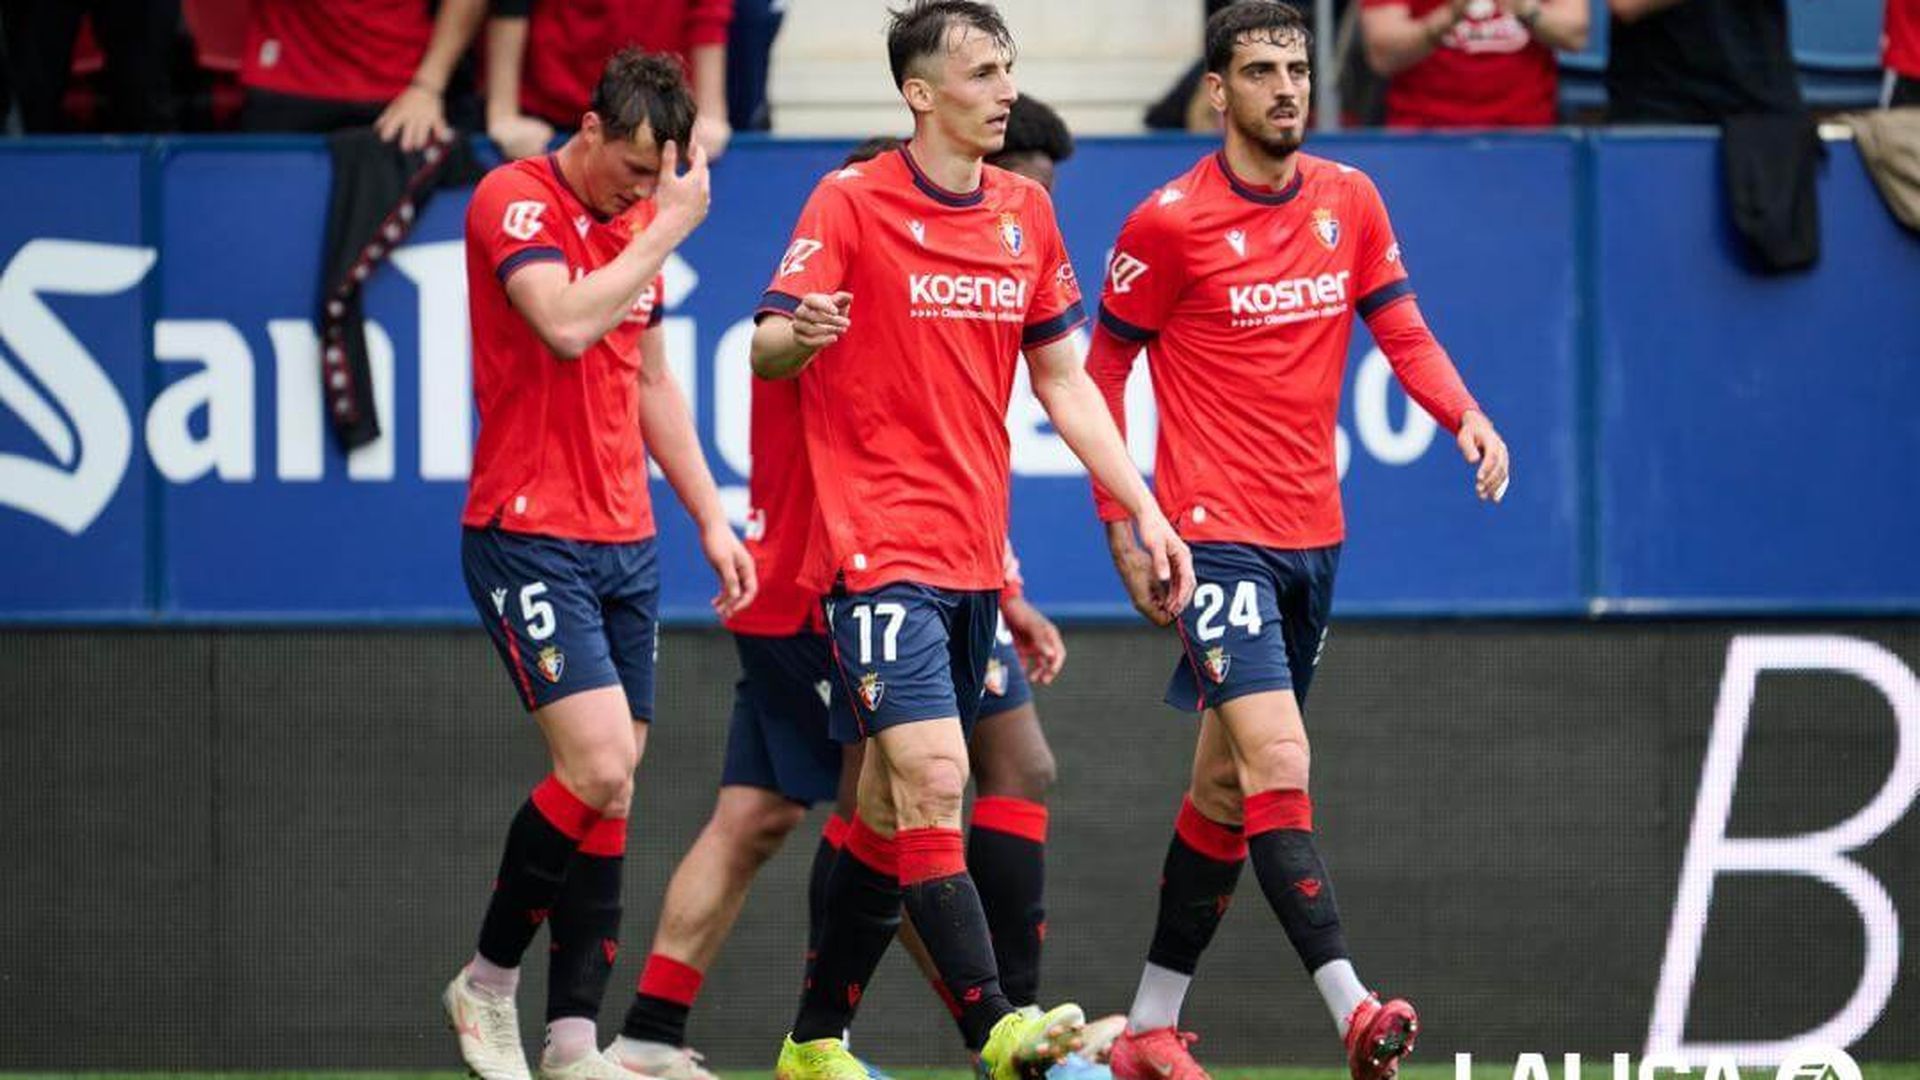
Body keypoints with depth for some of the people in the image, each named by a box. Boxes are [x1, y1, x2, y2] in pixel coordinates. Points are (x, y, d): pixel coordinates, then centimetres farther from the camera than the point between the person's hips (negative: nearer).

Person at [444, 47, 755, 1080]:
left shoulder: (636, 222, 14)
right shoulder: (515, 201, -10)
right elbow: (567, 324, -26)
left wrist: (710, 517, 21)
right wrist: (668, 229, -16)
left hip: (626, 546, 8)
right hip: (530, 539, -8)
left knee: (609, 796, 2)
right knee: (598, 770, -17)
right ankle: (488, 981, 2)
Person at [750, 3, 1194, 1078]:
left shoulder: (1025, 212, 11)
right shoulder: (851, 203, -7)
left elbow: (1063, 380, 18)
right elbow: (766, 349, -13)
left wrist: (1145, 511, 12)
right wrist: (797, 335, -37)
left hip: (974, 560, 6)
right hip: (881, 546, -6)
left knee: (892, 808, 10)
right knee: (933, 778, -18)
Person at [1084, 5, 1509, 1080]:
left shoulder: (1349, 199, 6)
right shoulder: (1170, 222, -8)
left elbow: (1403, 331, 8)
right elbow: (1104, 369, 0)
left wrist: (1467, 416, -12)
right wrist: (1121, 526, -3)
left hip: (1313, 536, 6)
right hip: (1217, 535, -6)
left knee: (1225, 788, 12)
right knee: (1279, 761, -19)